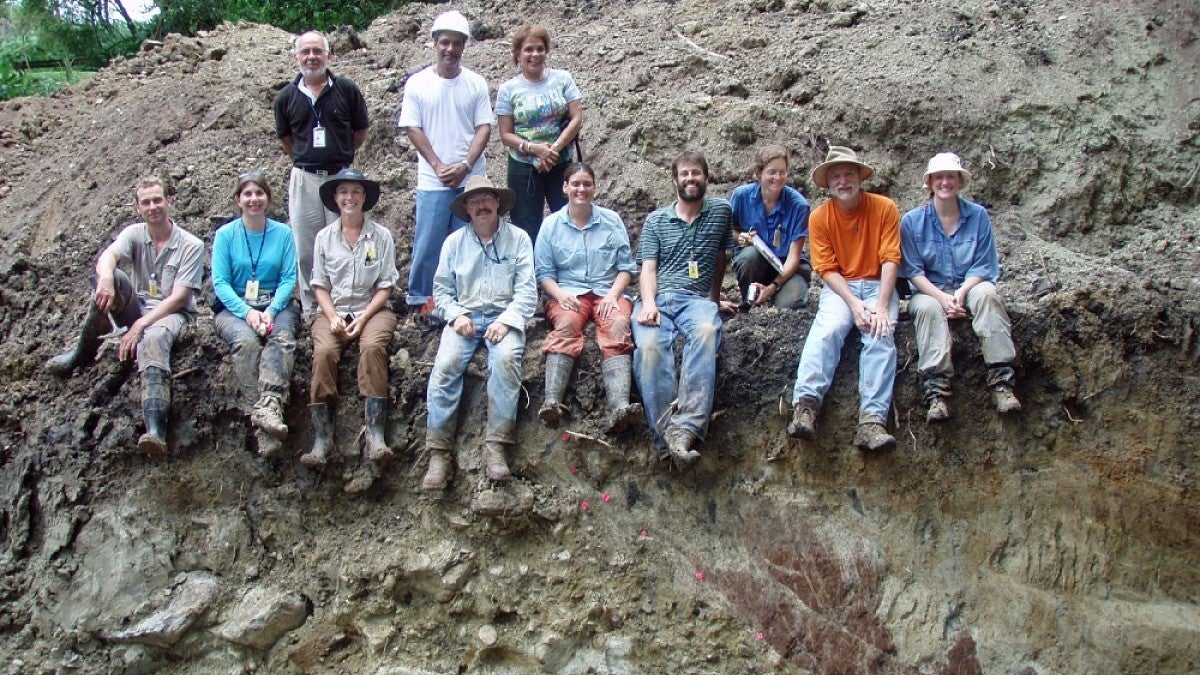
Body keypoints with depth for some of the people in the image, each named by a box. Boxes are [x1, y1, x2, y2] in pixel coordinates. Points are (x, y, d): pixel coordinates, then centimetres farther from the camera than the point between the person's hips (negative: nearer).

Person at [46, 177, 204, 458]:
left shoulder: (191, 245, -5)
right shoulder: (134, 234, 6)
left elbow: (178, 297, -13)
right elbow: (106, 257, -17)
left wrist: (139, 326, -23)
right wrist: (105, 277, -42)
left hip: (172, 313, -4)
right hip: (137, 307, 4)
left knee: (154, 337, -41)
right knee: (109, 278, -26)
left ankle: (155, 429, -59)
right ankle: (84, 352, -12)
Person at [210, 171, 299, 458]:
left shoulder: (283, 233, 9)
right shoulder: (225, 235, 6)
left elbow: (289, 279, 2)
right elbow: (220, 282, -1)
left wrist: (271, 311, -16)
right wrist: (247, 311, -18)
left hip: (276, 304, 1)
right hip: (234, 308, -1)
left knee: (282, 337, -33)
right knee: (246, 340, -33)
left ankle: (269, 404, -51)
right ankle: (262, 425, -41)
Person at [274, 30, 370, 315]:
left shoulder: (347, 90, 0)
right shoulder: (287, 96, 4)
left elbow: (360, 132, 9)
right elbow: (285, 139, 16)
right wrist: (305, 159, 13)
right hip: (304, 179, 1)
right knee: (306, 249, 6)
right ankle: (311, 308, 19)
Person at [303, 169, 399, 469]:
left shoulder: (381, 236, 4)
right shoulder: (324, 237, 10)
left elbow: (385, 287, 2)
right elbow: (320, 285, 9)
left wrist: (363, 318, -12)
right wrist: (333, 317, -9)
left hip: (372, 309, -1)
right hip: (334, 311, 2)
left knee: (373, 347, -33)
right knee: (324, 352, -29)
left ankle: (375, 437, -38)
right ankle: (322, 440, -30)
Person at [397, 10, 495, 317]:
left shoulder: (476, 83, 4)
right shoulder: (418, 83, 1)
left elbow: (484, 128, 1)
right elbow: (412, 128, -1)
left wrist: (465, 165, -12)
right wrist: (439, 166, -10)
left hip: (472, 179, 1)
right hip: (433, 181, -1)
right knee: (428, 242, 1)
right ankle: (420, 299, 12)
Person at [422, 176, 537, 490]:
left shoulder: (517, 238, 8)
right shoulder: (454, 242, 15)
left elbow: (526, 290, 1)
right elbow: (442, 288, 14)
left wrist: (505, 321, -14)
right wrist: (457, 315, -6)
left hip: (504, 316, -2)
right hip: (465, 316, 2)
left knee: (506, 359, -34)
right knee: (445, 365, -26)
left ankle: (495, 447, -33)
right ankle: (439, 453, -26)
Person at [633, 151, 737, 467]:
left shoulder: (721, 211, 18)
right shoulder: (655, 220, 19)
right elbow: (647, 268, 8)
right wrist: (648, 303, -10)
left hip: (696, 299, 0)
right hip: (656, 298, 1)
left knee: (706, 333, -39)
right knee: (649, 345, -35)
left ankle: (685, 428, -49)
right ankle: (667, 437, -41)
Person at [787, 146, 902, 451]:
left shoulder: (884, 208, -2)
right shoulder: (820, 217, 1)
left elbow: (890, 260, -7)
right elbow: (828, 269, -3)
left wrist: (882, 306, -19)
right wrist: (854, 303, -18)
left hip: (878, 285, 0)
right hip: (839, 287, 0)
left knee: (880, 335, -28)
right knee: (827, 330, -30)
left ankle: (872, 421, -39)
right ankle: (805, 407, -43)